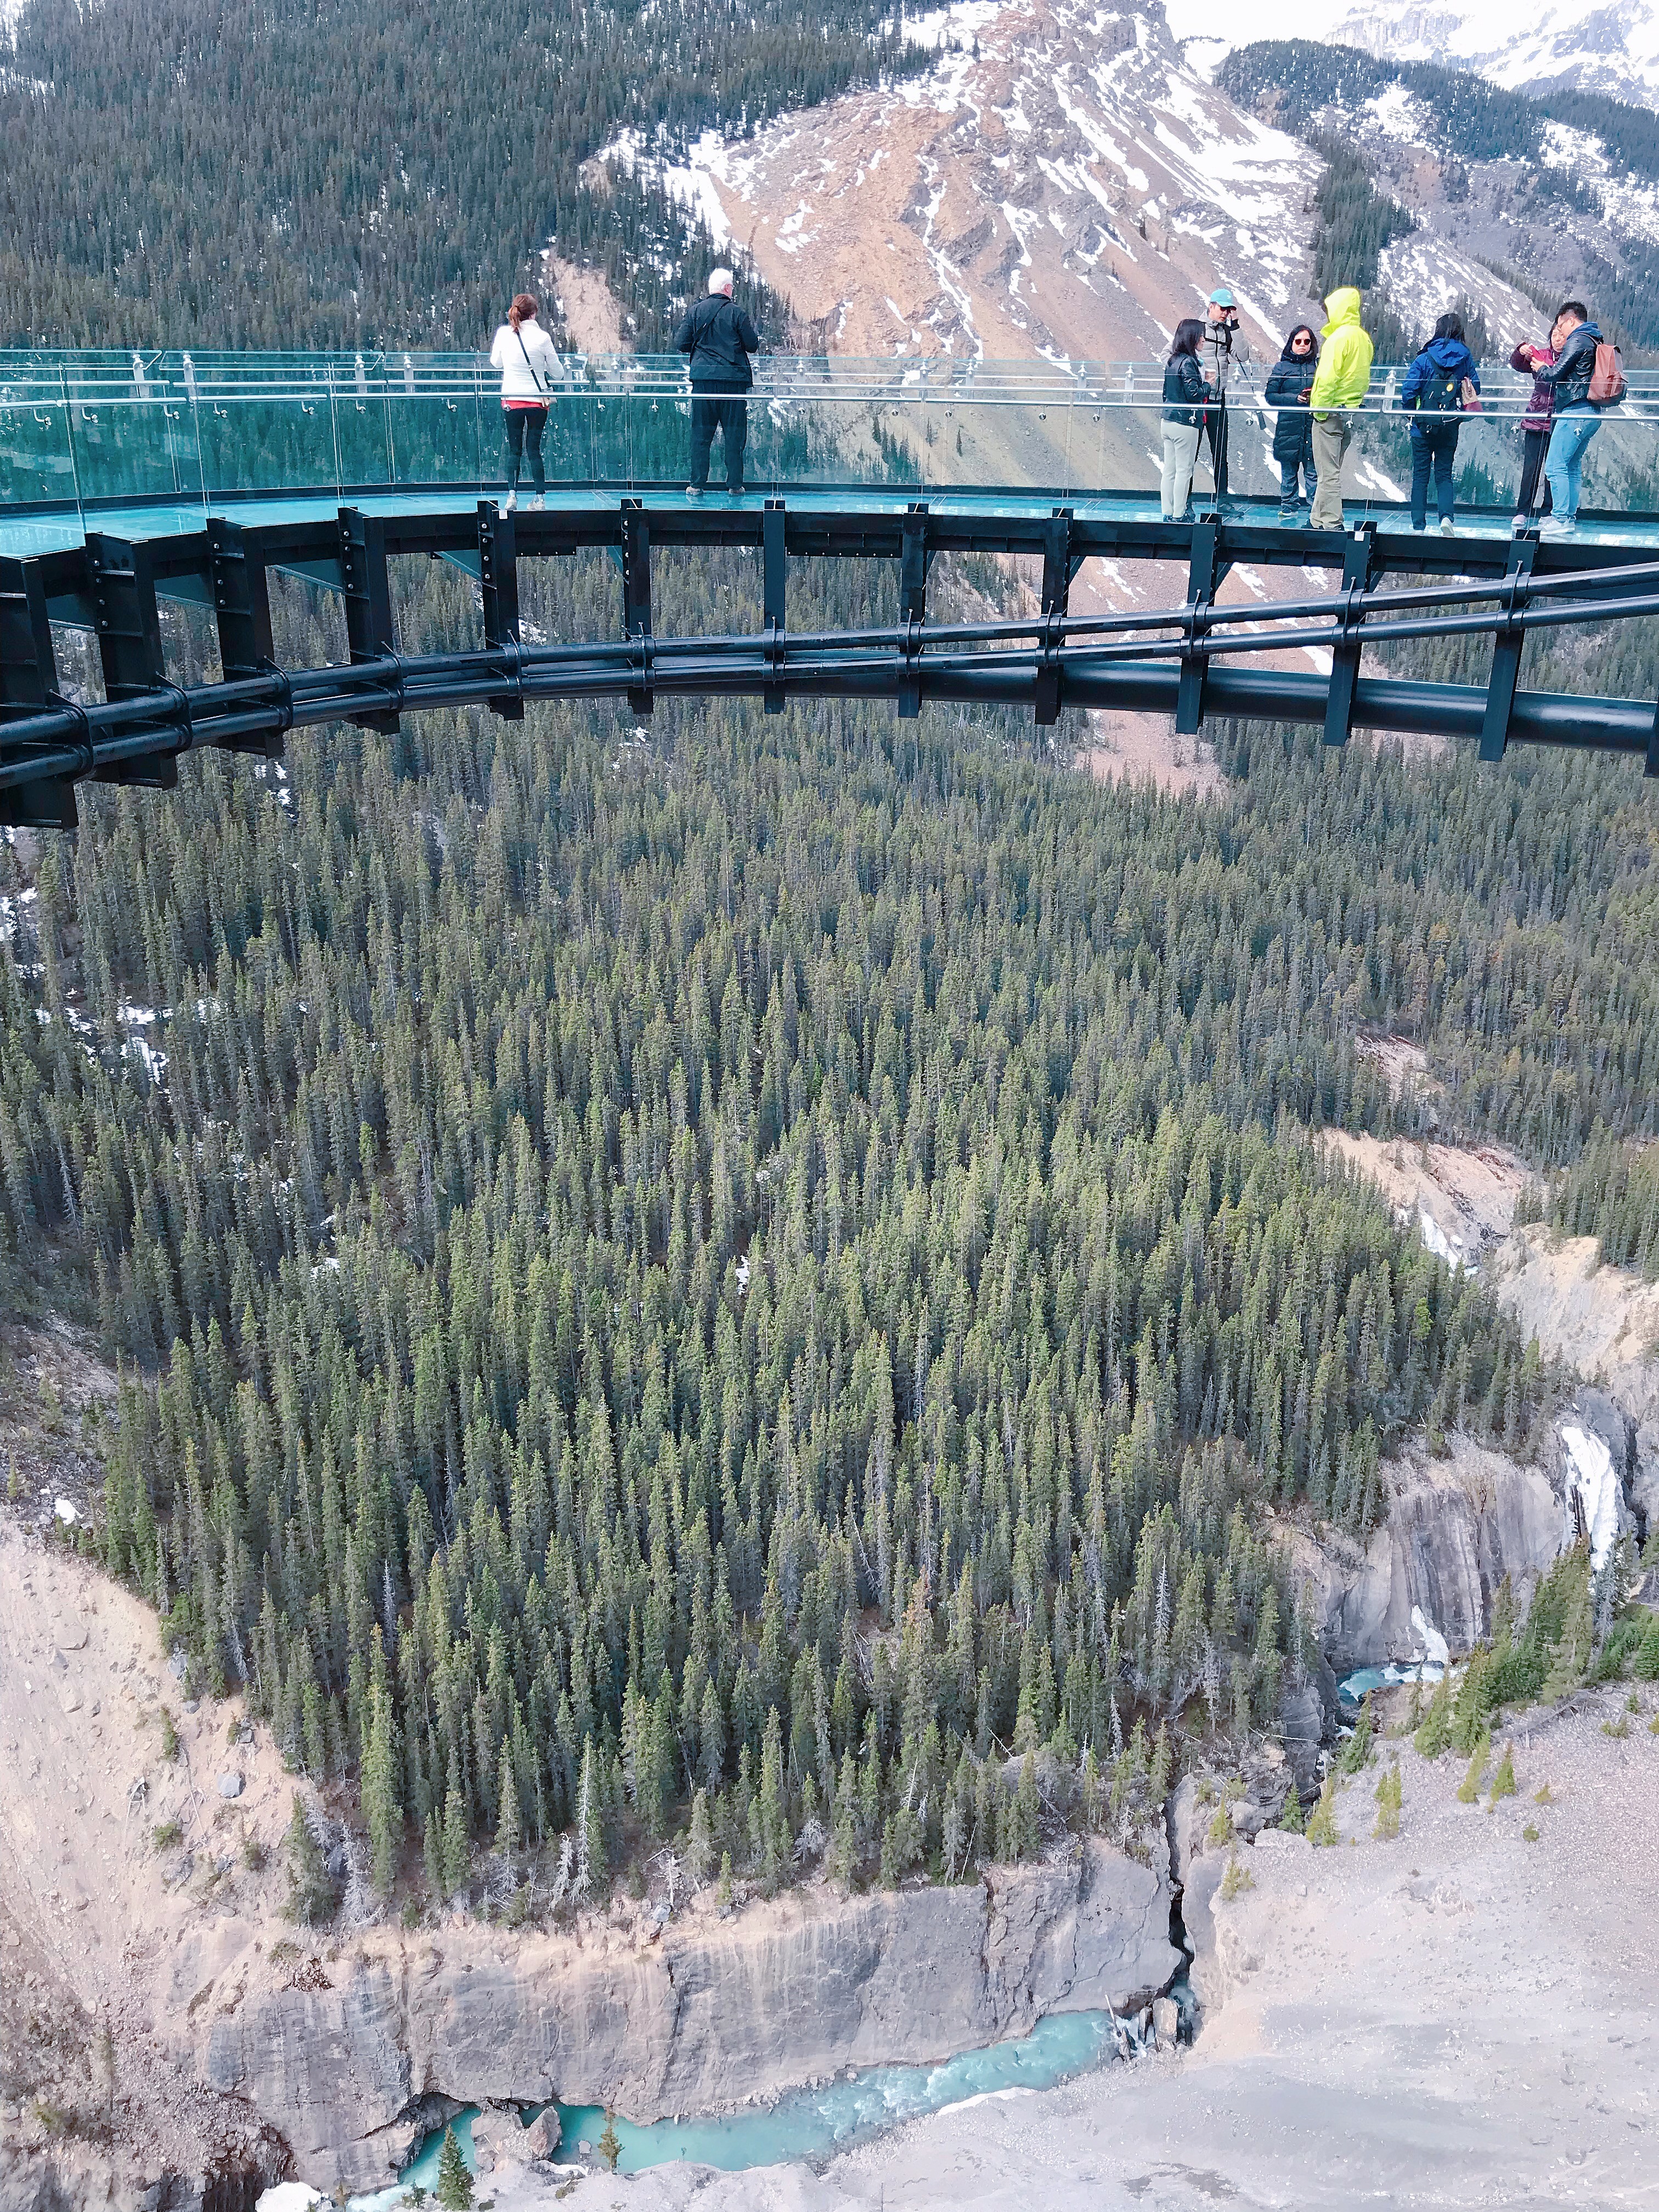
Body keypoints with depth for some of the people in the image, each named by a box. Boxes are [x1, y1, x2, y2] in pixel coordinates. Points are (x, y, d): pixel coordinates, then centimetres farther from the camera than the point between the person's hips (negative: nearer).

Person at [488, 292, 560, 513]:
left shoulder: (503, 333, -3)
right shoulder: (542, 337, -9)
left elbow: (496, 363, 12)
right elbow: (556, 372, 0)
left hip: (511, 400, 1)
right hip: (538, 400, -1)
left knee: (514, 449, 8)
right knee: (535, 449, 6)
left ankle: (512, 494, -2)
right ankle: (540, 497, 5)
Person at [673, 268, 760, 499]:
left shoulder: (696, 311, 3)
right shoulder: (736, 312, -4)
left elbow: (680, 344, 3)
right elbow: (753, 346, -1)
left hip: (703, 379, 2)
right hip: (733, 380, -2)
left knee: (700, 434, 7)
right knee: (734, 434, 5)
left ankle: (697, 486, 6)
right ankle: (735, 486, 7)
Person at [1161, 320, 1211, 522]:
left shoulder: (1172, 361, 11)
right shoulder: (1188, 362, -14)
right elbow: (1194, 394, -17)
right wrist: (1207, 384, -2)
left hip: (1168, 420, 9)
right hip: (1185, 423, -9)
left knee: (1169, 471, 9)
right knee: (1184, 471, -2)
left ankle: (1168, 513, 13)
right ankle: (1179, 515, 0)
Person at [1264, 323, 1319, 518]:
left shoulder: (1319, 365, 10)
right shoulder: (1282, 366, 8)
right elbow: (1270, 395, 2)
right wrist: (1295, 398, -9)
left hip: (1313, 427, 0)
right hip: (1288, 427, 0)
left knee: (1313, 472, -4)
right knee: (1289, 472, 5)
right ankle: (1289, 508, 17)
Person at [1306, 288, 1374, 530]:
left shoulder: (1339, 337, -15)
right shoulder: (1364, 338, 12)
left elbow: (1328, 377, -20)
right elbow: (1362, 378, 16)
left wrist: (1319, 408, -14)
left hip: (1332, 411, -9)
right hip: (1351, 413, 9)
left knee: (1328, 472, -6)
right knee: (1332, 470, 16)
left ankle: (1330, 524, -7)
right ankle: (1319, 519, 22)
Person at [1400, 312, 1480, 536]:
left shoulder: (1424, 359, -5)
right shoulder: (1465, 358, 3)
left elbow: (1408, 391, -11)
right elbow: (1475, 391, 5)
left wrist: (1412, 413, 4)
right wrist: (1461, 414, 18)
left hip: (1423, 425, -2)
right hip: (1450, 427, 2)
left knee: (1420, 475, 6)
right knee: (1444, 474, 9)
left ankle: (1418, 525, 3)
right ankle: (1446, 516, -13)